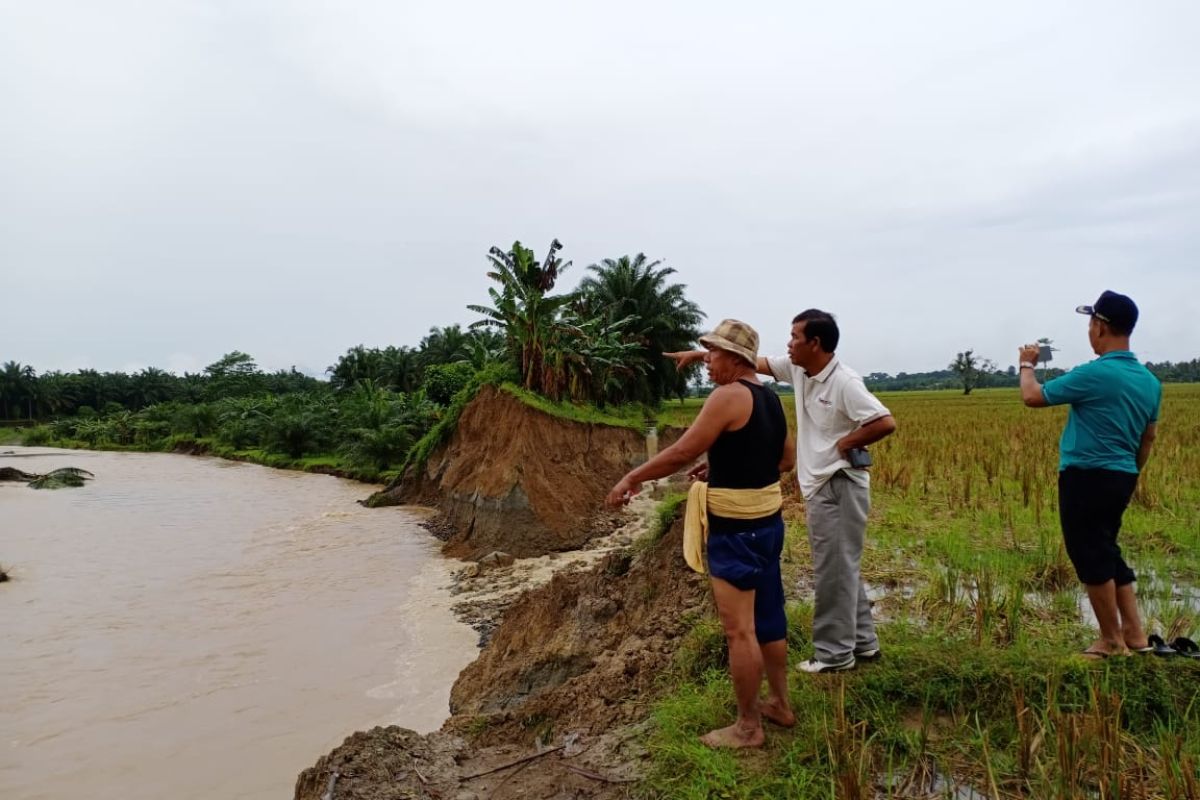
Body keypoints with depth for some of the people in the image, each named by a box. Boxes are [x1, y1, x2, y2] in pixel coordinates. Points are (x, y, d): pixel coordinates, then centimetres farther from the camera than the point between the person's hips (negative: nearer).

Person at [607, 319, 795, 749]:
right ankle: (780, 703, 34)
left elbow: (682, 452, -19)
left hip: (735, 531, -10)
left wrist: (632, 477, -7)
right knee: (767, 618, 20)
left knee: (739, 630, 1)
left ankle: (747, 727, 13)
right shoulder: (770, 397, 9)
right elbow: (785, 458, 18)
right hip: (767, 521, 10)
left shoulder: (729, 395, -19)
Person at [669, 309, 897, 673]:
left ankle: (834, 653, 13)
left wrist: (846, 443, -15)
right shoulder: (798, 369, 3)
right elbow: (752, 362, 9)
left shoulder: (844, 382, -20)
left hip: (839, 488, -9)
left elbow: (886, 423, -25)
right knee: (841, 570, 17)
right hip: (820, 488, 9)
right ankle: (863, 643, 29)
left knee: (834, 573, 0)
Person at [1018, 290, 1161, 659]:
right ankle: (1134, 633, 22)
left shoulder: (1094, 374, -18)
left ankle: (1112, 641, 12)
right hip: (1121, 478, 8)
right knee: (1107, 553, 19)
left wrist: (1027, 365, 8)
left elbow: (1032, 397, -11)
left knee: (1092, 558, 2)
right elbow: (1148, 437, 17)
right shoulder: (1150, 381, 8)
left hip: (1087, 477, -8)